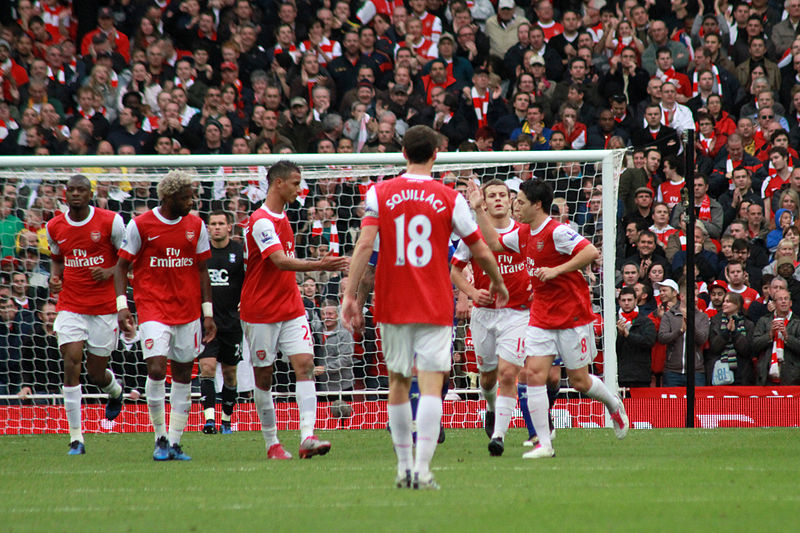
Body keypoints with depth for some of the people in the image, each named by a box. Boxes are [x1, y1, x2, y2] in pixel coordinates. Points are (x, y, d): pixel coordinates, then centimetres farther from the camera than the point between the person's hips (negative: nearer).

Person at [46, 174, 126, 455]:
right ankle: (76, 438, -11)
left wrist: (110, 272, -17)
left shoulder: (110, 222, -6)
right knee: (71, 363, -14)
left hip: (104, 306, -2)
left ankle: (115, 390, 45)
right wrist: (54, 277, 0)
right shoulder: (54, 227, 3)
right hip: (70, 305, 2)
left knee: (97, 372, 5)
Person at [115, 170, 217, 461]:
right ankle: (161, 439, -2)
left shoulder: (196, 226, 7)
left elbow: (202, 271, 13)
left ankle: (175, 442, 12)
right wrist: (121, 304, -10)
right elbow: (121, 266, 1)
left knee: (183, 376, 4)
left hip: (188, 311, 4)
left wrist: (208, 313, 9)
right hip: (152, 308, -4)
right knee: (156, 369, -17)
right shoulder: (140, 225, -4)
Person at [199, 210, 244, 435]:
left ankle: (227, 420, 22)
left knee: (230, 372, 8)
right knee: (207, 367, -14)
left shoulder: (240, 252, -1)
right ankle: (209, 419, -21)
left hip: (232, 321, 0)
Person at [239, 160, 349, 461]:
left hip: (291, 309, 7)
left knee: (304, 363, -10)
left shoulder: (282, 218, 13)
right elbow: (279, 261, -29)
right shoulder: (261, 221, -15)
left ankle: (307, 437, -19)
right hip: (261, 313, -7)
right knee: (264, 376, 3)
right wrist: (319, 266, -38)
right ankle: (272, 444, 13)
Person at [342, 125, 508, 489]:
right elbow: (480, 251, 5)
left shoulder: (380, 193, 0)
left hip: (392, 305, 2)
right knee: (431, 385, -6)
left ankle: (404, 468, 18)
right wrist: (498, 283, 23)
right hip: (434, 307, -2)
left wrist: (351, 294, -9)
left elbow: (365, 244, -10)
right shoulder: (449, 199, -1)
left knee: (398, 383, 14)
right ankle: (422, 469, -18)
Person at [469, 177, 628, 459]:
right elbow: (494, 242, 25)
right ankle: (544, 443, -7)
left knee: (579, 382, 3)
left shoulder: (556, 232, -17)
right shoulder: (523, 234, 8)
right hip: (541, 317, 7)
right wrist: (478, 210, 19)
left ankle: (614, 405, 36)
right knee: (534, 373, -9)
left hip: (572, 317, -7)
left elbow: (591, 252, -26)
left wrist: (556, 270, -27)